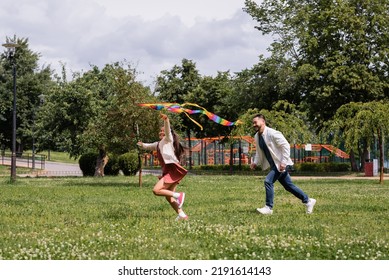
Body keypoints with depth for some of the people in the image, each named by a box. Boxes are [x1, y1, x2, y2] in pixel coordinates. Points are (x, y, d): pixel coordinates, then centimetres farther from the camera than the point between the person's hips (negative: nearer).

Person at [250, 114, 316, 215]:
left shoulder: (272, 133, -20)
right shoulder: (257, 137, 5)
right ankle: (307, 200, 27)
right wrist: (255, 162, 4)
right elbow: (259, 152, 19)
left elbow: (286, 146, -22)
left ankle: (268, 208, -10)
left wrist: (283, 162, -26)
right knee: (288, 186, 14)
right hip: (274, 165, 9)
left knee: (268, 181, -18)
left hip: (280, 164, -9)